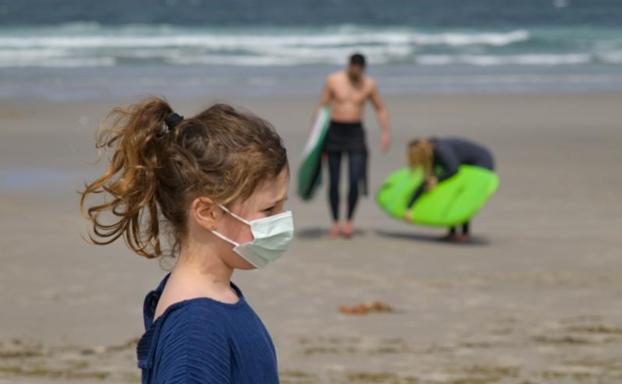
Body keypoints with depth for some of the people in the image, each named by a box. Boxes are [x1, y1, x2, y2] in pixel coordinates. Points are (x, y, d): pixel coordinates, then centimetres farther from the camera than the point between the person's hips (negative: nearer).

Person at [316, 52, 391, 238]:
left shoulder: (369, 85, 2)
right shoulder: (333, 81, -1)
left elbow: (381, 109, 12)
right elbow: (322, 106, 4)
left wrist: (385, 132, 0)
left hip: (355, 132, 0)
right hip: (334, 131, 0)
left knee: (355, 180, -11)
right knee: (333, 181, 1)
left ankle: (349, 221, 5)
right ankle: (335, 221, 14)